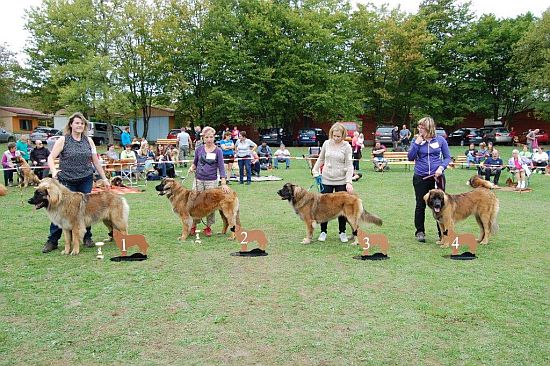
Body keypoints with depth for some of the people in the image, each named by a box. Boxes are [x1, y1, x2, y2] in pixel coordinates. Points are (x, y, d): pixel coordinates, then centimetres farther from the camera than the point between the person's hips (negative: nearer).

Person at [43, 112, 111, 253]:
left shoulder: (88, 140, 5)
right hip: (67, 181, -2)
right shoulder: (63, 140, -4)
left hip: (86, 180, 2)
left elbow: (96, 161, 9)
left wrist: (104, 178, 8)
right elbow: (51, 158, -8)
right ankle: (52, 241, 11)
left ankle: (87, 237, 19)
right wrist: (54, 171, -28)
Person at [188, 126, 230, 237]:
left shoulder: (218, 151, -6)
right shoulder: (199, 149, 1)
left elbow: (221, 168, -9)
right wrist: (192, 167, -9)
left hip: (212, 181, -2)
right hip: (198, 180, 2)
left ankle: (208, 227, 17)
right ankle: (193, 226, 18)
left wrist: (223, 183, -17)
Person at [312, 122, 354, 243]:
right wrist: (315, 170, 5)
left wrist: (349, 182, -18)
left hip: (341, 181, -2)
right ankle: (323, 231, 18)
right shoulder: (326, 143, 2)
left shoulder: (346, 146, -6)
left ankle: (342, 232, 18)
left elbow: (349, 165, -9)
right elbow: (321, 159, 16)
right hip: (326, 179, 2)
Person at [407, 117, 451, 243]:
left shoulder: (440, 140, 1)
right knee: (420, 205, 7)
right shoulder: (417, 140, 3)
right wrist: (417, 143, -11)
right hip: (420, 178, 1)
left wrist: (441, 167, -12)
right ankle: (420, 232, 19)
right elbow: (410, 157, -3)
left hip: (437, 177, 0)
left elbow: (447, 157, 6)